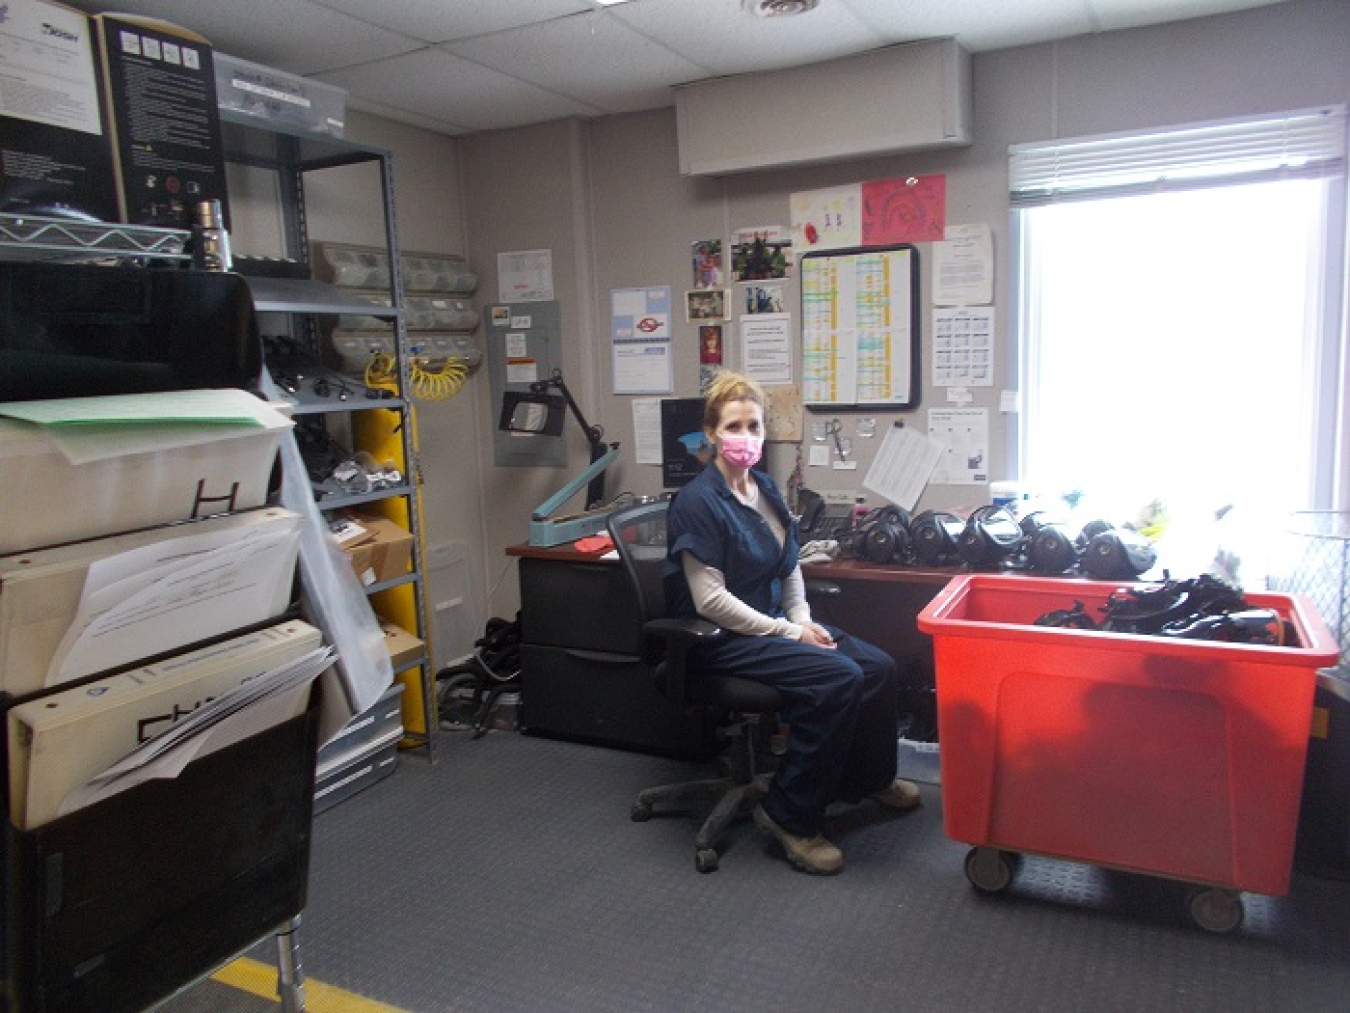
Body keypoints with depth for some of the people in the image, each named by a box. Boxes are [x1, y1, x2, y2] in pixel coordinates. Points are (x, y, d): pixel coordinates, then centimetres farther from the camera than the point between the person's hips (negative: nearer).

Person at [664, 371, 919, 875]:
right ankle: (789, 816, -10)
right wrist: (791, 633, -17)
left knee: (879, 667, -5)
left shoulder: (766, 489, 9)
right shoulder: (697, 501, -16)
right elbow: (711, 600, -20)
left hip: (777, 621, 8)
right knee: (840, 678, -25)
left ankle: (869, 778, 23)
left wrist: (804, 619, -1)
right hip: (725, 640, -8)